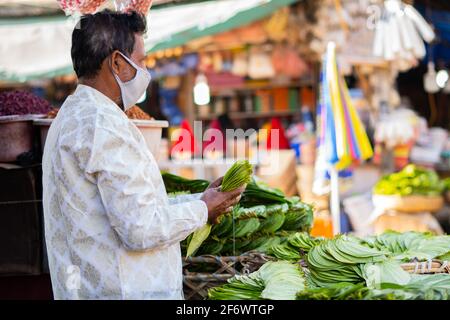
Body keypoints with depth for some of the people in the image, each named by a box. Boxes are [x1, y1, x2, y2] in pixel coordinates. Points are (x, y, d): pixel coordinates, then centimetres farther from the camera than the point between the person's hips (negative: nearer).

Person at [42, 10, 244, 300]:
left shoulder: (75, 115, 15)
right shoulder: (104, 124, -19)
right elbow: (142, 228, -22)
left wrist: (198, 200, 14)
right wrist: (203, 210, -7)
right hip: (122, 291, -10)